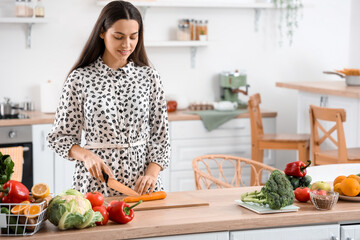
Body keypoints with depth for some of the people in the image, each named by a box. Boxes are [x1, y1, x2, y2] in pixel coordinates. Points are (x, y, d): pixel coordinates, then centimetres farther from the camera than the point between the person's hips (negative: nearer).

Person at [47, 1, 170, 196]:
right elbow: (60, 136, 4)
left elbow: (160, 135, 8)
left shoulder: (149, 77, 6)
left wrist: (151, 173, -7)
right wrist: (86, 155, -14)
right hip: (95, 182, -1)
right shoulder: (80, 79, 0)